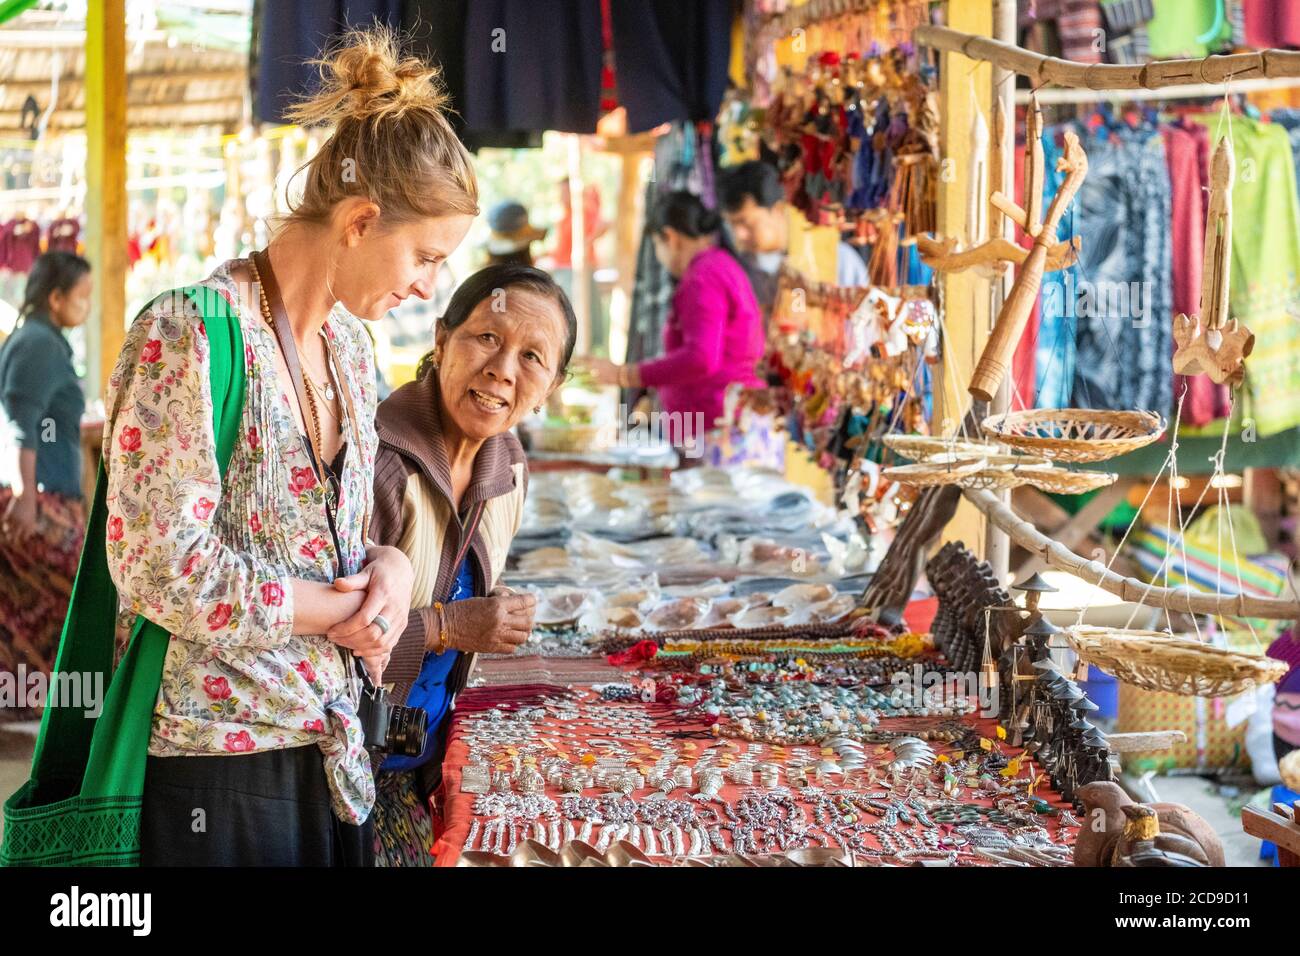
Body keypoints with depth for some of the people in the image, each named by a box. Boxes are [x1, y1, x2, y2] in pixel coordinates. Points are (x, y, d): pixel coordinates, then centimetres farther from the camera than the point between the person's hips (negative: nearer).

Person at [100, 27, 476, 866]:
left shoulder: (349, 341, 9)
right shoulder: (191, 336, -16)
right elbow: (166, 570, -21)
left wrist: (391, 567, -3)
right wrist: (339, 609, -11)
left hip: (332, 748, 8)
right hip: (216, 764, -7)